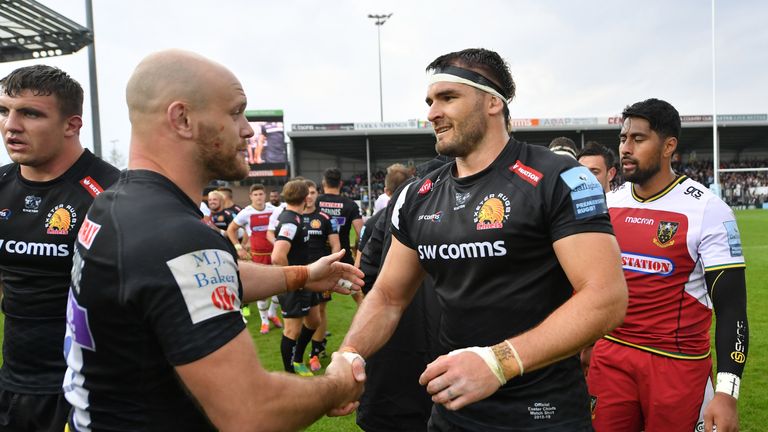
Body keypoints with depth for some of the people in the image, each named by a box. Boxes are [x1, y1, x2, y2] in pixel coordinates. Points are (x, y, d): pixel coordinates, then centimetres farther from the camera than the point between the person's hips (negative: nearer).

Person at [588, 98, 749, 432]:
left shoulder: (707, 210, -11)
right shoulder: (609, 204, 4)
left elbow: (731, 307, -11)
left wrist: (727, 392, -16)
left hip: (677, 363, -4)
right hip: (610, 356, 4)